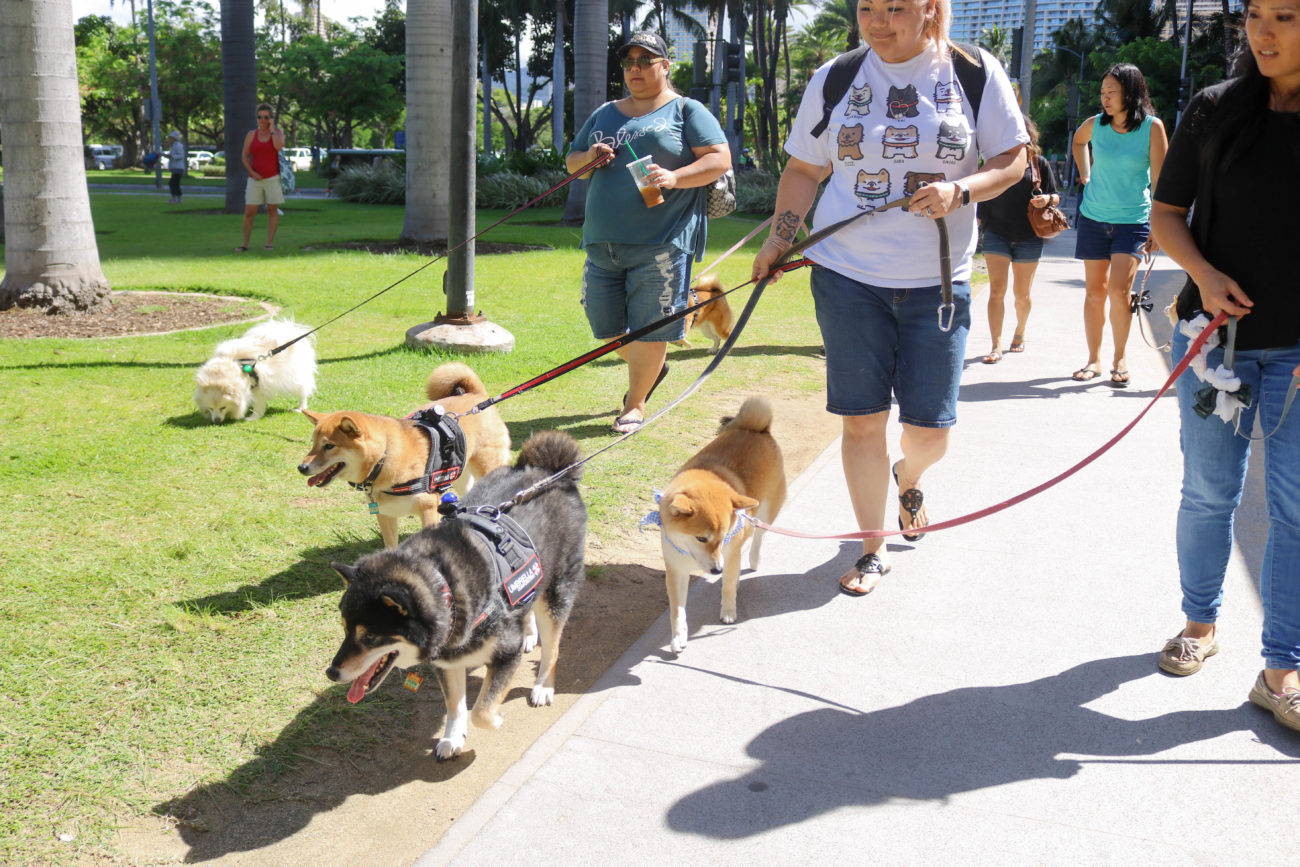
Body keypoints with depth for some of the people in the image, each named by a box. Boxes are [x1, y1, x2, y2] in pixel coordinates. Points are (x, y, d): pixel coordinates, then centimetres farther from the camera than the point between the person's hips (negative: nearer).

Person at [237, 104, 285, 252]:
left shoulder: (278, 132, 2)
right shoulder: (251, 135, 5)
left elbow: (279, 147, -20)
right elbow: (245, 157, 6)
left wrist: (272, 130, -12)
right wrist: (252, 172, -8)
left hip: (273, 177, -1)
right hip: (255, 179, 1)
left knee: (272, 210, 3)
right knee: (249, 212, -1)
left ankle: (270, 243, 9)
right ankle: (245, 243, 8)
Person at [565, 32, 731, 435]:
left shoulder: (687, 110, 5)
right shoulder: (605, 114, 20)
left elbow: (720, 159, -4)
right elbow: (571, 160, 24)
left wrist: (675, 177, -19)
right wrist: (589, 158, 0)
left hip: (661, 244, -5)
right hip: (603, 242, 5)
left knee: (649, 331, -3)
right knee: (607, 327, 10)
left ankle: (635, 402, 16)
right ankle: (651, 368, 37)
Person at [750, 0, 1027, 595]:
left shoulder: (975, 72, 0)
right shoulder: (834, 80, 4)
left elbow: (1012, 159, 4)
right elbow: (804, 169, 11)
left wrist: (960, 190, -15)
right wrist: (780, 237, -2)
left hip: (937, 281, 0)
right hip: (847, 276, 1)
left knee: (929, 428, 3)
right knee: (862, 418, 1)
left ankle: (908, 479, 41)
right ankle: (873, 550, 18)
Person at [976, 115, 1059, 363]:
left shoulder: (1040, 164, 4)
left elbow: (1056, 196, 8)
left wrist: (1048, 199, -14)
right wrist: (977, 222, 9)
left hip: (1028, 238, 0)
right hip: (997, 234, 0)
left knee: (1022, 294, 9)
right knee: (997, 290, -10)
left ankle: (1019, 333, 35)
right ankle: (996, 346, -10)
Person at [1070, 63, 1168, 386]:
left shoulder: (1152, 127, -8)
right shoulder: (1095, 125, 1)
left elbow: (1159, 181, -7)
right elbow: (1078, 142, 26)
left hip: (1133, 220, -3)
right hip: (1094, 217, 3)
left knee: (1119, 290, -15)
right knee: (1094, 292, 5)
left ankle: (1120, 358, 2)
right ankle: (1094, 359, 16)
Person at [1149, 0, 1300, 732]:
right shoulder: (1216, 111, -1)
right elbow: (1166, 214, 5)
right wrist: (1203, 274, -14)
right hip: (1217, 334, 1)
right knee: (1209, 493, 10)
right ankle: (1202, 622, 31)